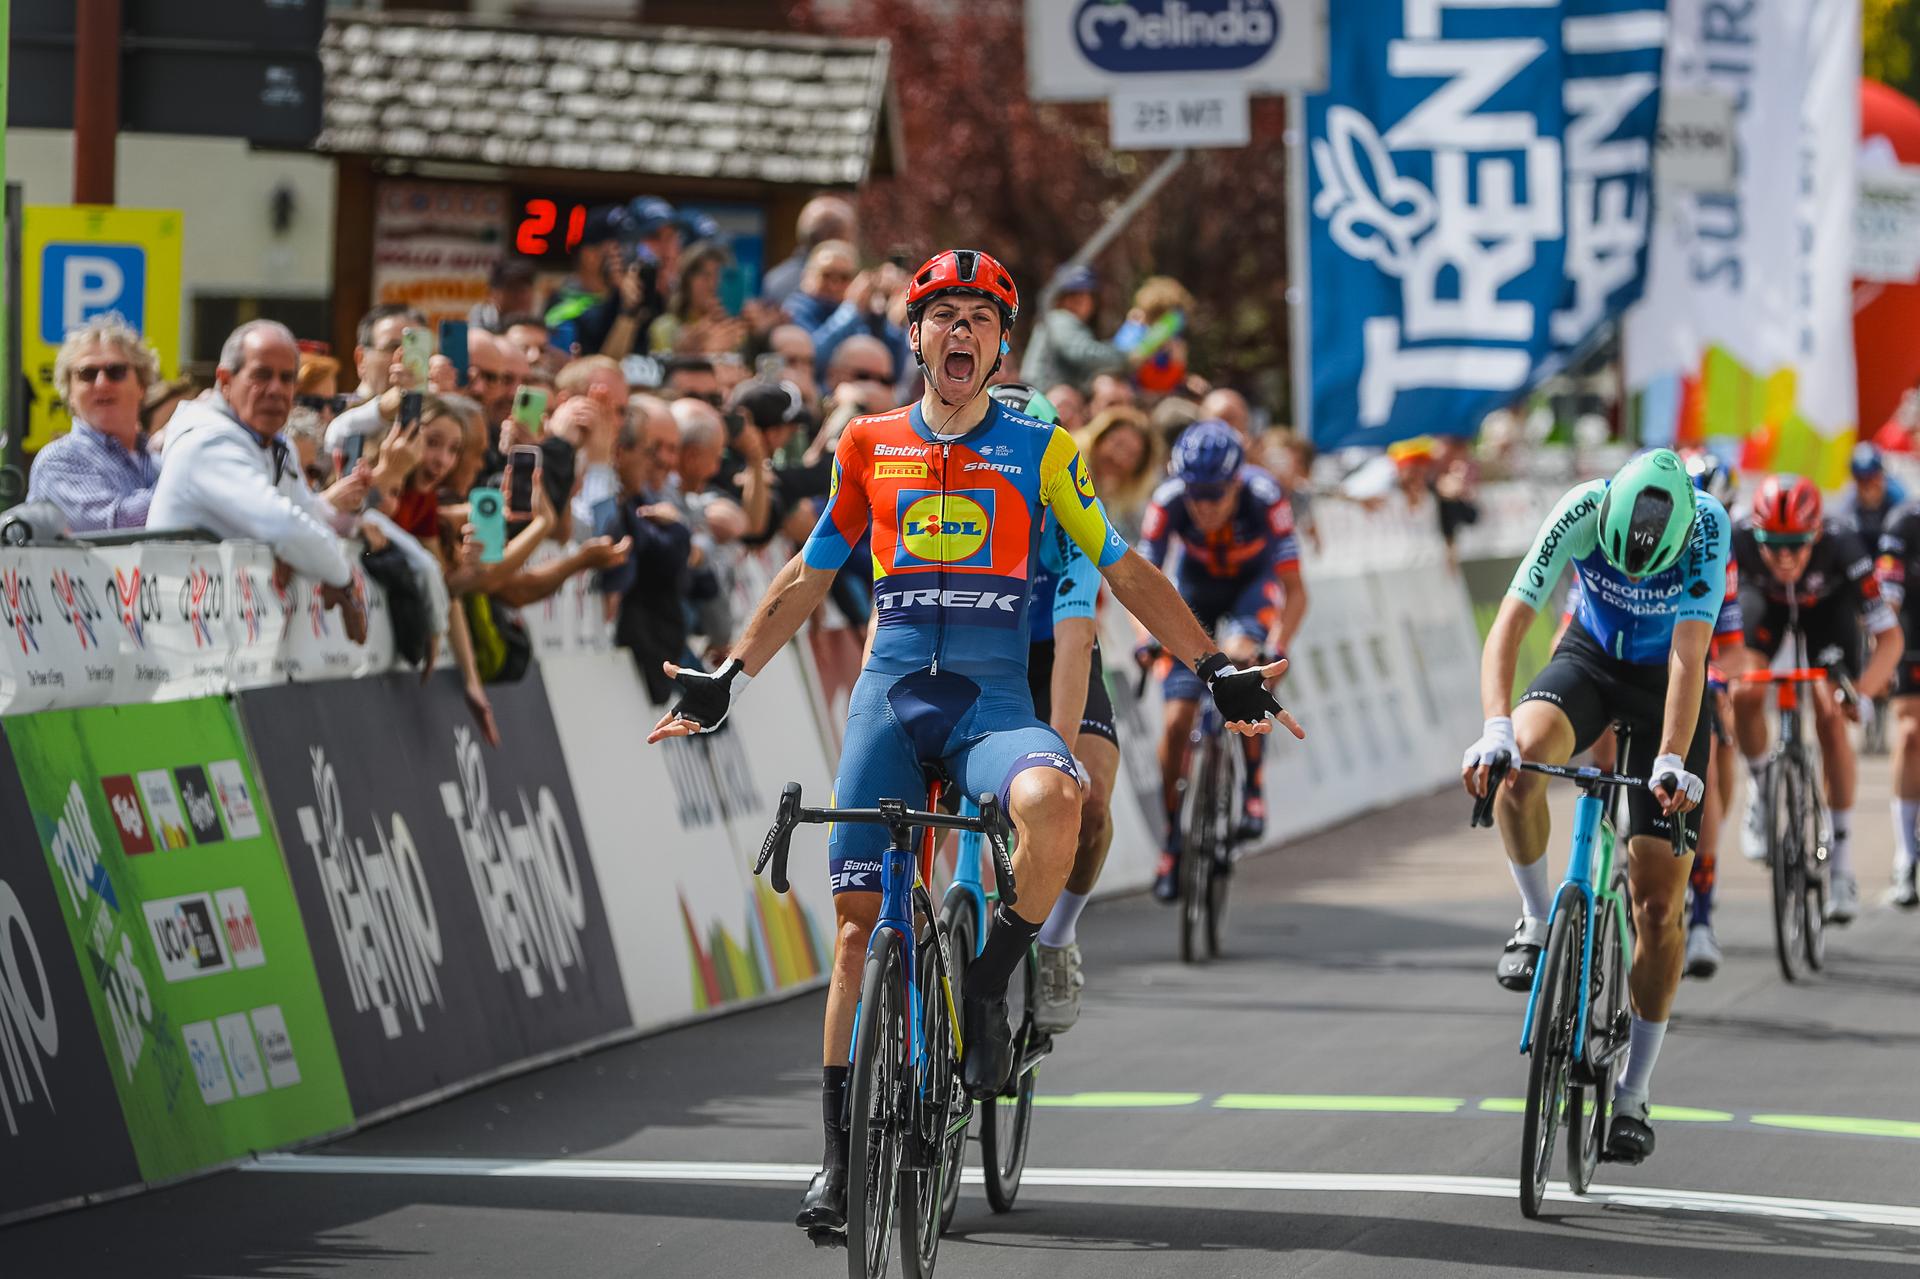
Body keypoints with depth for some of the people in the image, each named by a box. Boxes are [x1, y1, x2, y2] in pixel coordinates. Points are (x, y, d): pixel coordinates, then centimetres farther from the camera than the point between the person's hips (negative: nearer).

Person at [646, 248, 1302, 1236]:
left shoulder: (1039, 449, 6)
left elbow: (1122, 571, 9)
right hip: (890, 691, 2)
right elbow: (807, 576, 20)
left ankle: (987, 993, -13)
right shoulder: (869, 446, 11)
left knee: (1051, 798, -36)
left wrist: (1218, 672, 3)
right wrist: (726, 679, 15)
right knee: (860, 918, -3)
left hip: (992, 699, -2)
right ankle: (840, 1150, 5)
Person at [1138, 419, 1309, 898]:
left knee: (1241, 655, -34)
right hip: (1195, 589, 2)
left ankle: (1253, 787, -16)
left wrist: (1277, 648, -47)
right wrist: (1148, 637, -46)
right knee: (1177, 721, -9)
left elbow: (1294, 591, -32)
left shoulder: (1264, 498, -34)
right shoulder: (1168, 502, -31)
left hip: (1253, 585, -2)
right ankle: (1173, 837, 8)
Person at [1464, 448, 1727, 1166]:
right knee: (1519, 763, -35)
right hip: (1591, 657, 1)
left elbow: (1689, 654, -34)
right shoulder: (1582, 512, -28)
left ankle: (1632, 1094, 6)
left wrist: (1672, 760, -46)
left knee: (1658, 906, -6)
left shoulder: (1708, 527, -30)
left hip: (1666, 683, -1)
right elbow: (1510, 623, -33)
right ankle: (1537, 921, -9)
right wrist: (1496, 727, -48)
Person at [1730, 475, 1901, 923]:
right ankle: (1761, 791, 6)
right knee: (1746, 695, -23)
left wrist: (1862, 692, -50)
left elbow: (1889, 637, -35)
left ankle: (1842, 857, -2)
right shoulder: (1738, 541, -39)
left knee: (1831, 718, -12)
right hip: (1765, 600, 1)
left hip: (1827, 604, -1)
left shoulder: (1841, 545, -40)